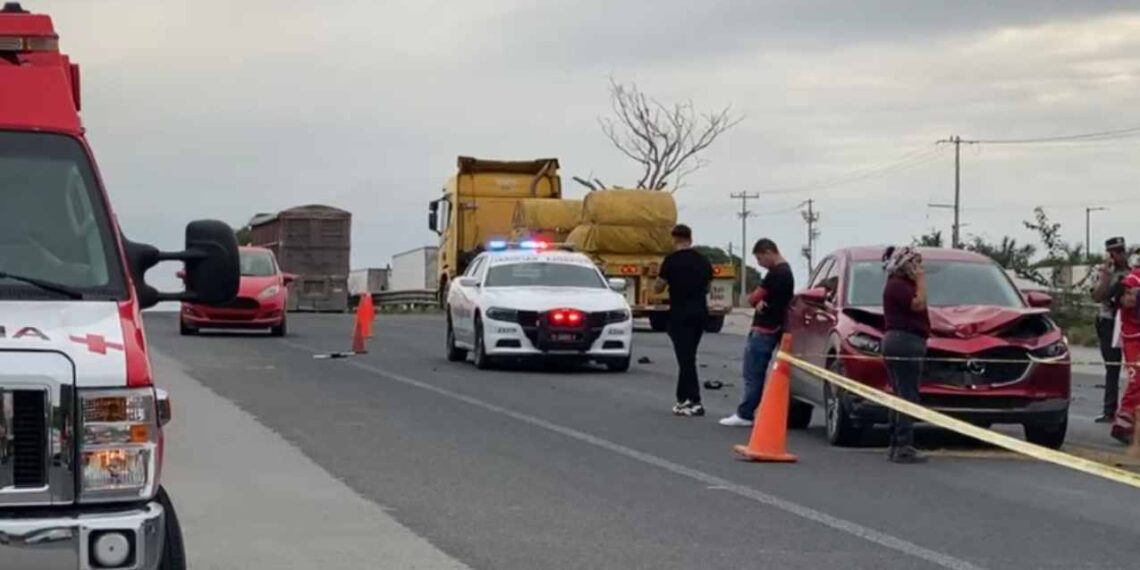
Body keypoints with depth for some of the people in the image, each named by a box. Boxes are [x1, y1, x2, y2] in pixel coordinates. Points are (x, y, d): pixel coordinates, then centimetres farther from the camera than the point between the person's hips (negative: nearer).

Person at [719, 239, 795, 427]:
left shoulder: (776, 273, -17)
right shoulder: (786, 271, 16)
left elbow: (754, 298, -15)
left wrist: (755, 299, 5)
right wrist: (760, 302, -5)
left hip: (764, 330, -10)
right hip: (771, 329, 10)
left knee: (753, 374, -6)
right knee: (756, 373, 12)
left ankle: (745, 414, -3)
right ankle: (746, 412, 14)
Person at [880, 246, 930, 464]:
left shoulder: (901, 285, 22)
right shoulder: (897, 285, -9)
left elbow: (918, 306, 19)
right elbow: (918, 303, -20)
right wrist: (921, 280, -11)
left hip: (901, 342, 11)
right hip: (905, 341, -11)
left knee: (901, 396, 12)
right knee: (907, 397, -13)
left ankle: (896, 446, 16)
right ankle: (904, 447, -16)